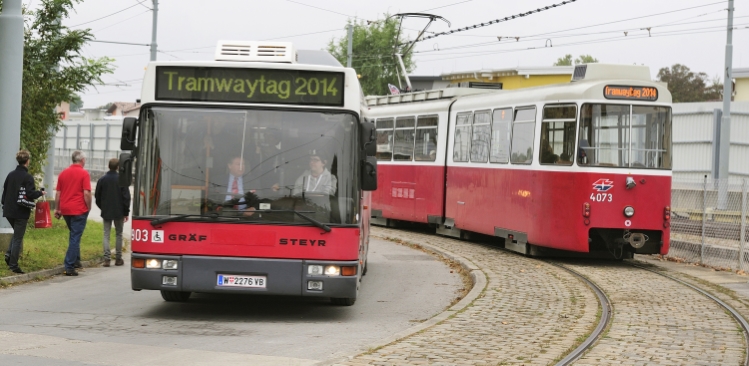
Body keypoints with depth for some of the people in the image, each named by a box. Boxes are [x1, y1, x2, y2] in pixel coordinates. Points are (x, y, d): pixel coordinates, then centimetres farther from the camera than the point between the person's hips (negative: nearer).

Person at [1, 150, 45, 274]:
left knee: (17, 234, 25)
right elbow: (30, 194, -21)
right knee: (18, 237, 0)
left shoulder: (11, 175, 5)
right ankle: (13, 265, 1)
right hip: (21, 212, -6)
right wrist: (40, 193, -3)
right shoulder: (28, 177, -15)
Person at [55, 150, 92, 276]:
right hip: (79, 209, -6)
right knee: (75, 237, -4)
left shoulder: (63, 173, 10)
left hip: (65, 209, 6)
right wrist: (88, 207, -3)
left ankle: (76, 261, 26)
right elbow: (86, 193, -14)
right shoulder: (84, 173, -7)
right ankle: (69, 267, -8)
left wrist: (57, 209, 16)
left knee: (74, 235, 23)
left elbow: (58, 193, 11)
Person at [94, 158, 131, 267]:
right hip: (119, 212, -1)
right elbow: (126, 197, -7)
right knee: (118, 234, 10)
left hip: (106, 212, 1)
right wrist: (126, 212, 1)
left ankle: (107, 258, -7)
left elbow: (97, 197, 5)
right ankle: (118, 259, 10)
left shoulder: (102, 180, -2)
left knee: (106, 234, 4)